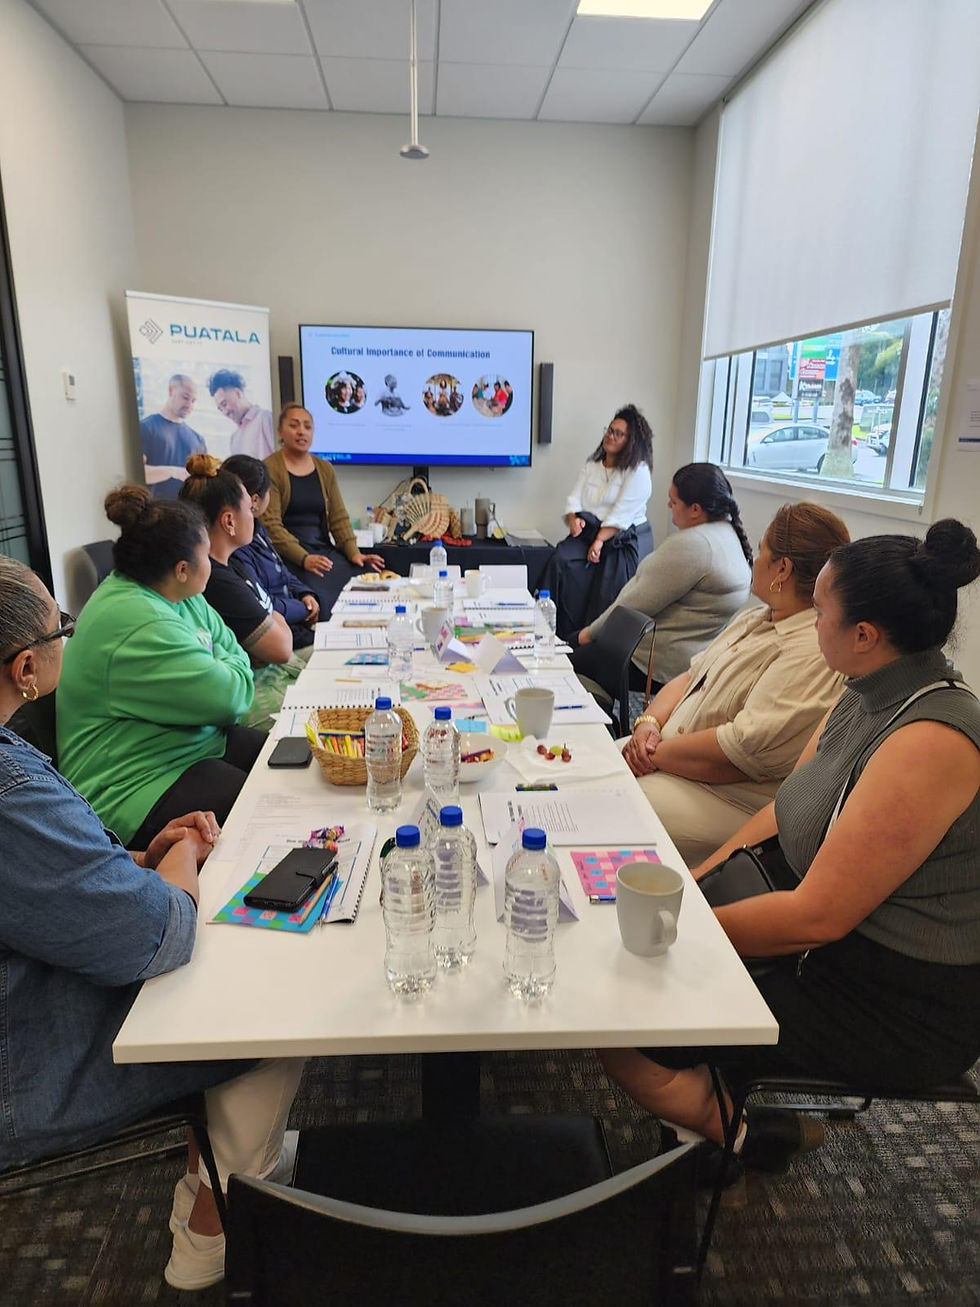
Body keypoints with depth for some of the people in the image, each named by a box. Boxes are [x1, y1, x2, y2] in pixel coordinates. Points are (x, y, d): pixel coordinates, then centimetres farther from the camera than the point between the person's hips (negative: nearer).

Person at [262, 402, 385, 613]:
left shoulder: (325, 469, 18)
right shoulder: (269, 469, -1)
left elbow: (339, 518, 13)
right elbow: (271, 525, -10)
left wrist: (355, 553, -3)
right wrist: (304, 558, -22)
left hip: (324, 549, 6)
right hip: (289, 554, -6)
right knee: (319, 594, -34)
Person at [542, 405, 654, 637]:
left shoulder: (638, 471, -4)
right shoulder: (592, 465, 18)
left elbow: (622, 513, -14)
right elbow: (574, 498, 10)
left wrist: (599, 541, -22)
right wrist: (573, 519, -13)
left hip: (624, 539, -5)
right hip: (589, 532, 5)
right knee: (561, 561, -22)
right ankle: (563, 634, -21)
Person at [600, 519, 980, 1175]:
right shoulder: (868, 698, 0)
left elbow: (817, 916, -28)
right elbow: (784, 812, 7)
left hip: (901, 1010, -9)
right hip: (831, 948, 9)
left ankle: (740, 1132, 10)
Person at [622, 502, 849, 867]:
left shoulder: (814, 654, -21)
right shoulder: (754, 619, 13)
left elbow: (745, 750, -26)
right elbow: (689, 676, 14)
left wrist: (655, 754, -16)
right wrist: (649, 723, -5)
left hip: (731, 802, -9)